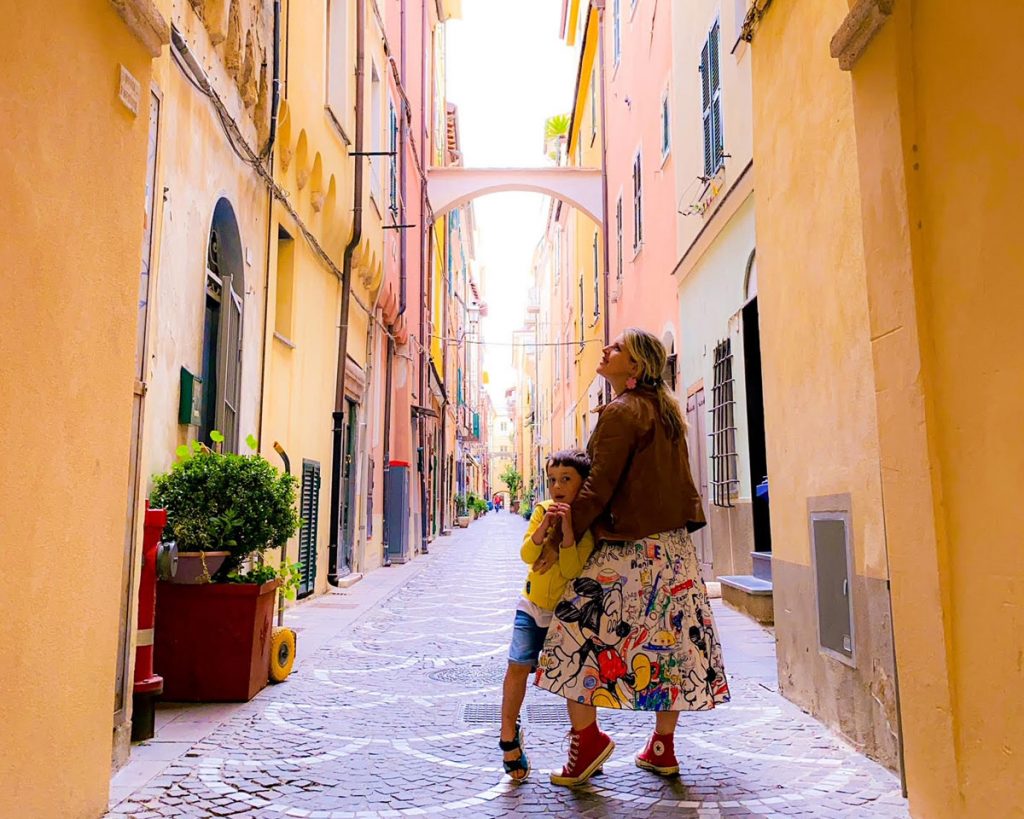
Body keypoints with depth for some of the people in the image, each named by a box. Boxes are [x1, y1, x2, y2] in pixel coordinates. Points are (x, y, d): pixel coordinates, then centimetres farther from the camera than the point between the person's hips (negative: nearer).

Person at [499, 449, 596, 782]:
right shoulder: (542, 509, -4)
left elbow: (571, 570, -24)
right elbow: (527, 555, -12)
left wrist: (567, 528, -33)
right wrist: (544, 525, -27)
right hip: (533, 604, 2)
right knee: (518, 665, -6)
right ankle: (509, 735, 12)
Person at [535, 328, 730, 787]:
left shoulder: (621, 411, -11)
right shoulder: (664, 410, 15)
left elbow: (600, 484, -16)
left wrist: (568, 529, -8)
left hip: (631, 546, -9)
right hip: (675, 542, 9)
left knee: (574, 625, -3)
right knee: (669, 636, 12)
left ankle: (587, 737, -2)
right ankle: (662, 748, 21)